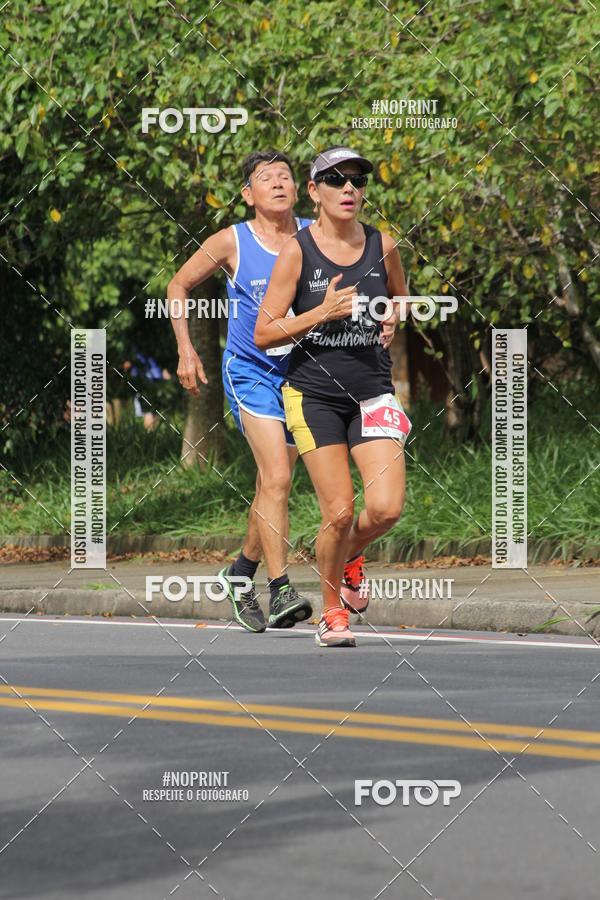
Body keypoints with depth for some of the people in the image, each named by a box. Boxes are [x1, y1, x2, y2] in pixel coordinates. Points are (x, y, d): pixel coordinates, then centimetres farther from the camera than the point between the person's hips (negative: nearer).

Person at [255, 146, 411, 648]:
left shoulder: (382, 246, 5)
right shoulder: (297, 251, -5)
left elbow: (401, 299, 26)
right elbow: (264, 334, -5)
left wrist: (393, 321, 4)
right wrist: (324, 312, -17)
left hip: (373, 391, 3)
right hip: (314, 393, -3)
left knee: (386, 508, -13)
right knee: (339, 511, -9)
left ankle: (350, 556, 23)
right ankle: (332, 610, 16)